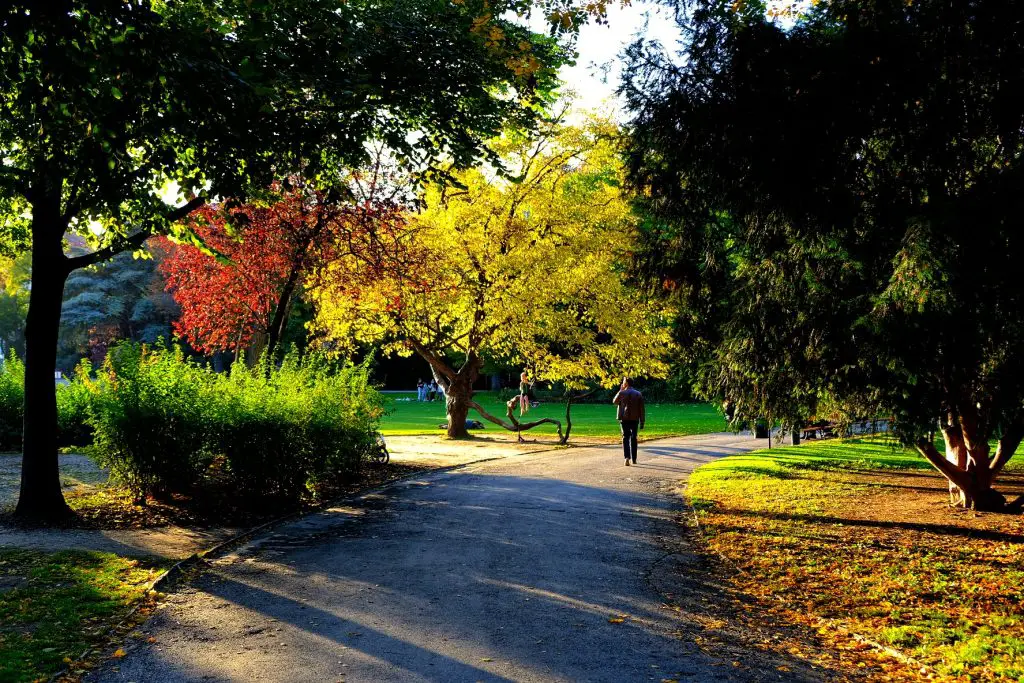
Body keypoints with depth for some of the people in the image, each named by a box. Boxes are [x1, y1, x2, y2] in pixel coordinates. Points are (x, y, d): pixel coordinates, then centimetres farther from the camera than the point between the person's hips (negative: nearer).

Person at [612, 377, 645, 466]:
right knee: (633, 438, 14)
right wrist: (642, 422, 4)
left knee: (625, 438, 0)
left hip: (624, 419, -2)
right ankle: (634, 459, 18)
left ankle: (627, 457, -19)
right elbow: (642, 409, -1)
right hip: (635, 419, 2)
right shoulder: (639, 394, 1)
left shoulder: (622, 393, -6)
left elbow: (614, 402, 14)